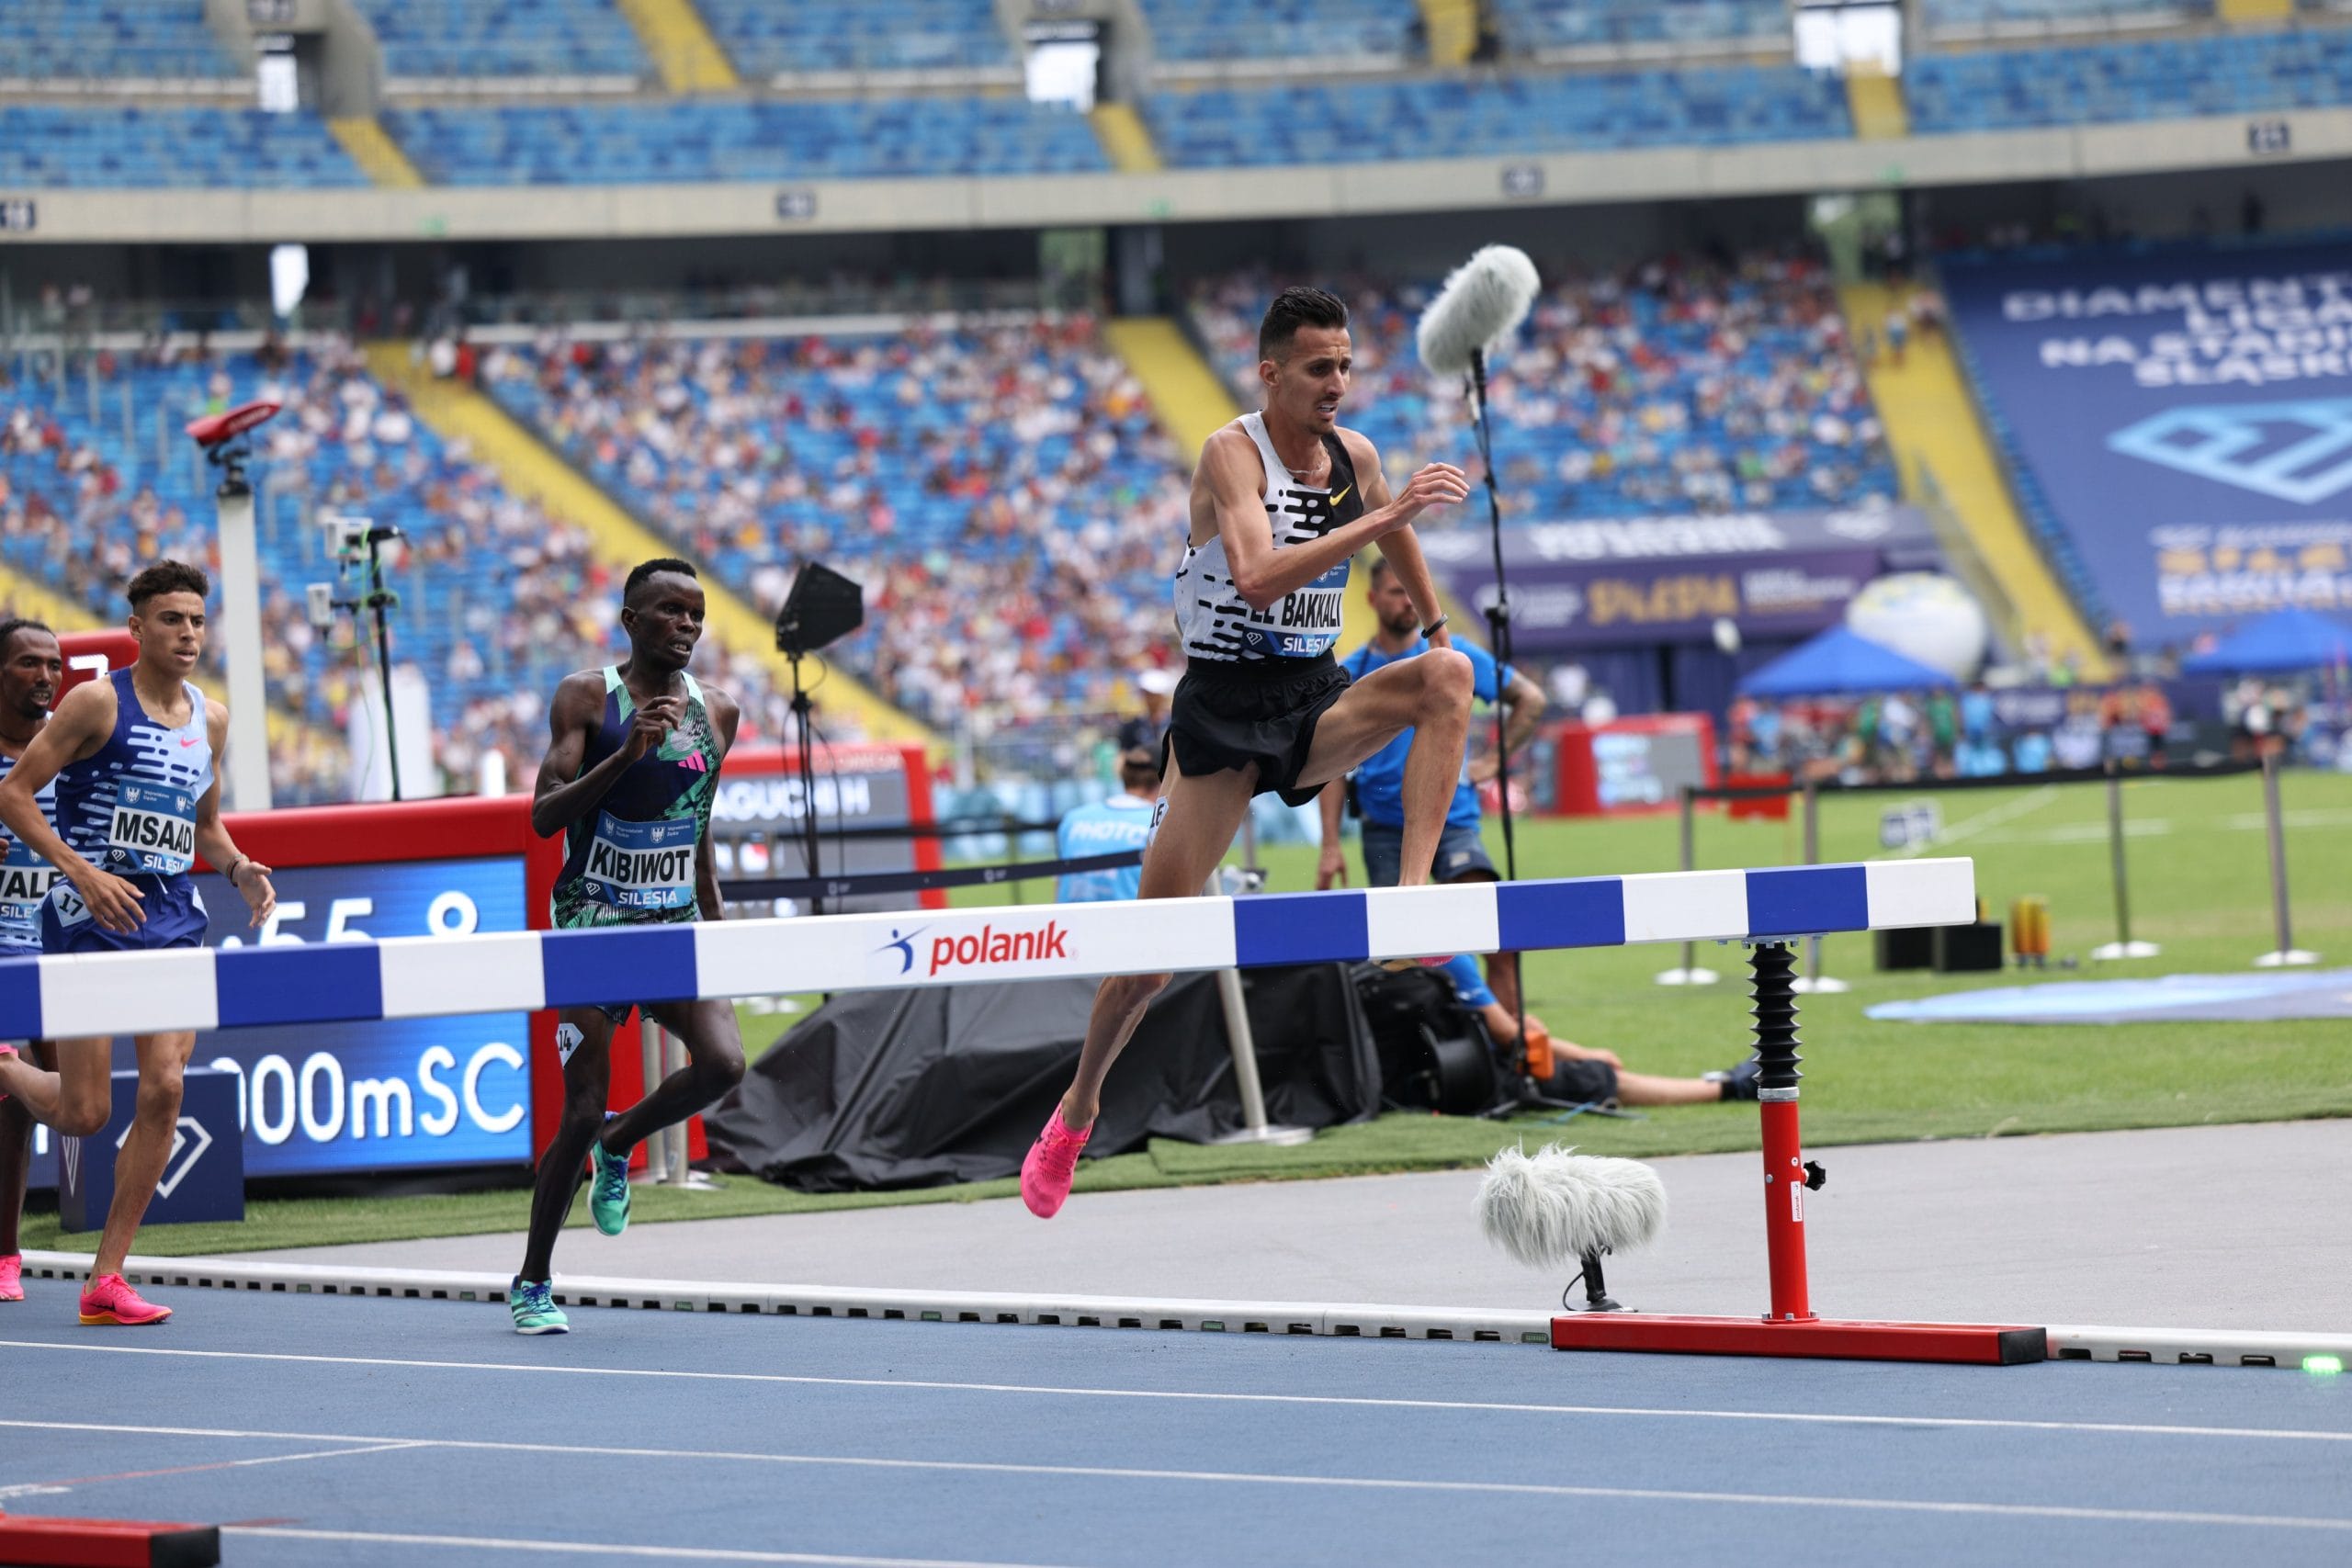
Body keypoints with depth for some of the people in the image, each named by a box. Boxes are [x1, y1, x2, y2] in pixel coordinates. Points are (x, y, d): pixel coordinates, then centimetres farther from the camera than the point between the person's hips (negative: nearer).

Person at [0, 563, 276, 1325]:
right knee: (84, 1114, -6)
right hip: (91, 918, -5)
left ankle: (106, 1278, -1)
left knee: (164, 1089, -8)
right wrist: (83, 872, -20)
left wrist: (238, 868, 3)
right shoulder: (99, 702, -7)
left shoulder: (211, 718, 12)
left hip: (172, 915, 5)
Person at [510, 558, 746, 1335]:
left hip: (676, 923, 4)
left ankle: (618, 1143, 11)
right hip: (593, 923, -4)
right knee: (581, 1111, -7)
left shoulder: (717, 712, 8)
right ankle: (532, 1282, 11)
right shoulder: (587, 698, -6)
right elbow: (543, 816, -15)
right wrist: (625, 752, -25)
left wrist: (716, 921, 18)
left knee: (723, 1064, -21)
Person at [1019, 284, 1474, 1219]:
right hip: (1223, 704, -5)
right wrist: (1385, 515, -36)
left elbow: (1400, 545, 27)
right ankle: (1076, 1112, 16)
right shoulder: (1233, 452, -15)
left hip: (1318, 698, 5)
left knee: (1448, 675, -24)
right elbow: (1258, 577, -32)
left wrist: (1437, 625, 31)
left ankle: (1415, 894, -28)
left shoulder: (1356, 456, 3)